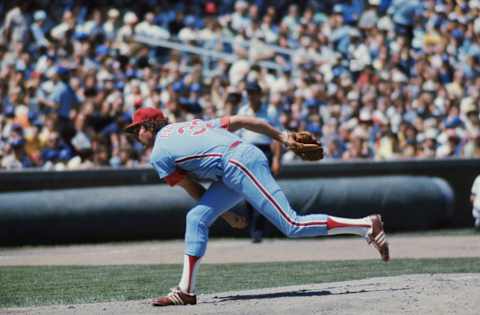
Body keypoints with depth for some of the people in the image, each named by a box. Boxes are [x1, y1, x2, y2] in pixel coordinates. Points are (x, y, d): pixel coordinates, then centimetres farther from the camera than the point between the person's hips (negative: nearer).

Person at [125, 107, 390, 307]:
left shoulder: (158, 155, 7)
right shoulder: (191, 124, 27)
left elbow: (193, 190, 8)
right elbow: (241, 120, 17)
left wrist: (226, 214, 18)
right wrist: (280, 137, 17)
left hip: (239, 165, -10)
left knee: (292, 226, -13)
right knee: (196, 218, 8)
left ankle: (367, 226, -19)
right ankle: (186, 290, 8)